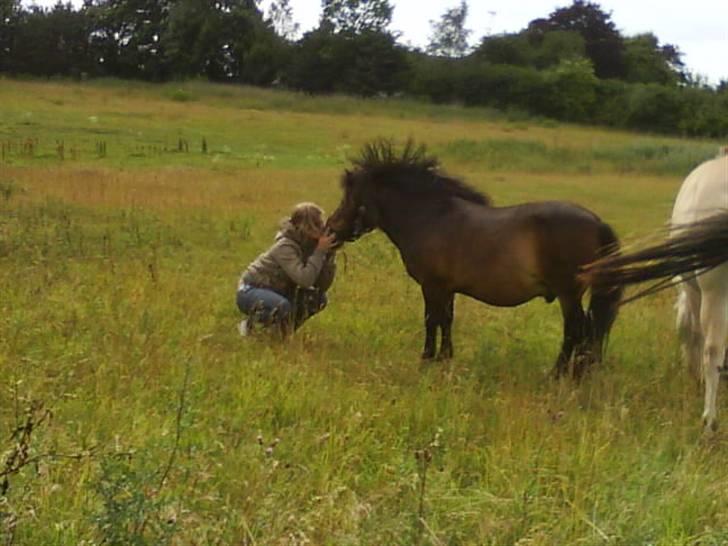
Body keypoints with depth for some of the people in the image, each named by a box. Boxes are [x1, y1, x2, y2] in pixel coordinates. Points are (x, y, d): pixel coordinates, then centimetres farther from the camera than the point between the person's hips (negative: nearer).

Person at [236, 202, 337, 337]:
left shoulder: (311, 245, -5)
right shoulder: (285, 247, -26)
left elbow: (323, 285, -10)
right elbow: (304, 280, -40)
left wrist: (330, 253, -20)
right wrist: (320, 251, -35)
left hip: (277, 292, 8)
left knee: (319, 299, -6)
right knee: (283, 306, -36)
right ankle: (251, 322, -8)